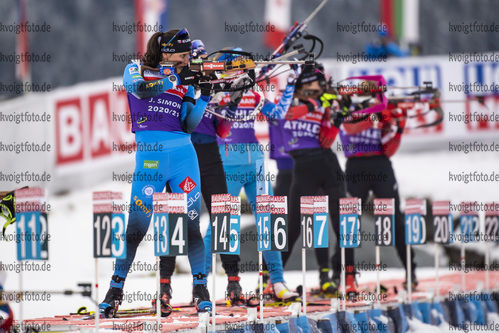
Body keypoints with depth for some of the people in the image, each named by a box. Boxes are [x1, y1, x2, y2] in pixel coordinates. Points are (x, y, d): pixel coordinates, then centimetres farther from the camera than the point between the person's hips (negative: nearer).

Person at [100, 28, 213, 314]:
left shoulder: (184, 82, 14)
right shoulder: (135, 71, 7)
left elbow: (188, 125, 7)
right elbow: (143, 87, -16)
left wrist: (204, 96, -3)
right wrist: (175, 77, -14)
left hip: (184, 155, 3)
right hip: (149, 157, -3)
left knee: (191, 224, 0)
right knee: (136, 226, -6)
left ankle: (200, 287, 11)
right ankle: (116, 289, 5)